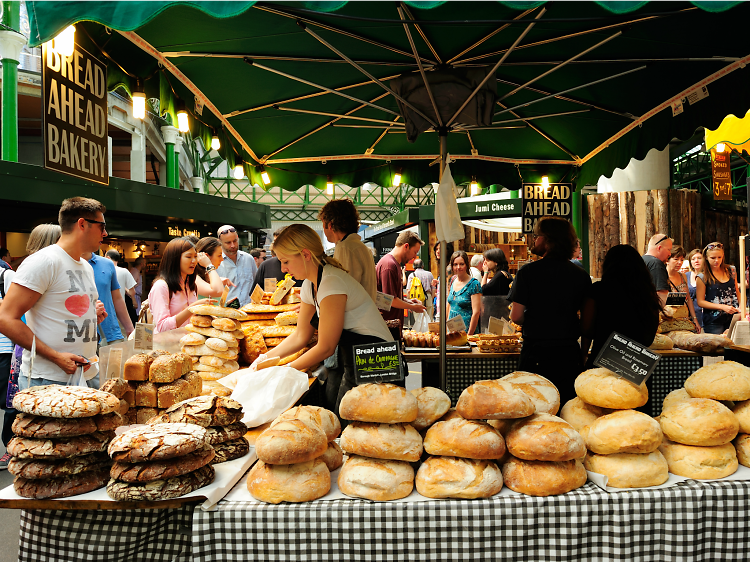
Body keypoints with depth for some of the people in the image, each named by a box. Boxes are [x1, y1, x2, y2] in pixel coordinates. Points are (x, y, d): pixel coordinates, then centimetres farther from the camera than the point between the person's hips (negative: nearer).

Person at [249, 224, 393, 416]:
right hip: (353, 367, 9)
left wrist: (287, 369, -10)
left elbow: (325, 348, -19)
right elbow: (301, 336, 14)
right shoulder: (310, 285, 7)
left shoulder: (331, 283, -22)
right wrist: (267, 357, 6)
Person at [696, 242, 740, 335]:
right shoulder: (702, 277, -4)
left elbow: (737, 292, 19)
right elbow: (700, 302, -6)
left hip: (733, 317, 4)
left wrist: (741, 306, 1)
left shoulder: (731, 271, 9)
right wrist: (723, 307, -13)